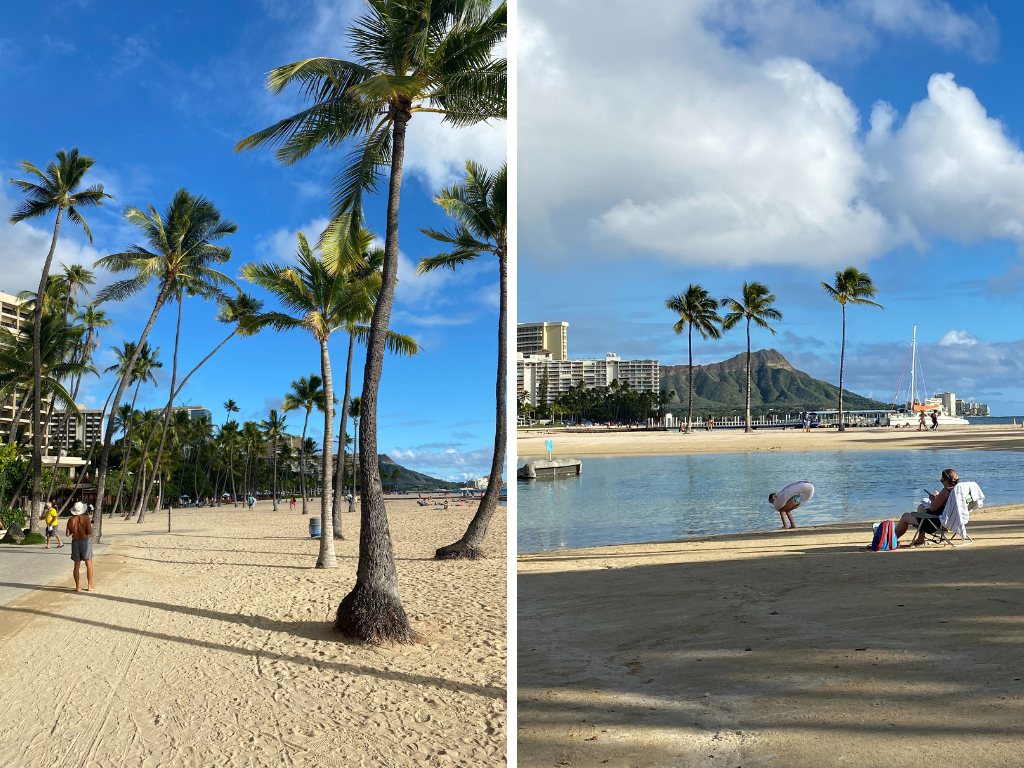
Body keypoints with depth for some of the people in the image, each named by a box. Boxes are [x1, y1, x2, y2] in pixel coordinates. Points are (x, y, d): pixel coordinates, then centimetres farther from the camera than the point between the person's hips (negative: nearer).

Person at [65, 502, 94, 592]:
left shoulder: (71, 520, -2)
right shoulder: (86, 518, -12)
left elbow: (67, 534, 0)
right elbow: (90, 532, -17)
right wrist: (90, 526, 5)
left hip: (75, 542, 3)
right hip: (85, 541, -3)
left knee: (77, 566, 11)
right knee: (89, 565, 6)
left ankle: (78, 587, 9)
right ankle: (90, 586, 6)